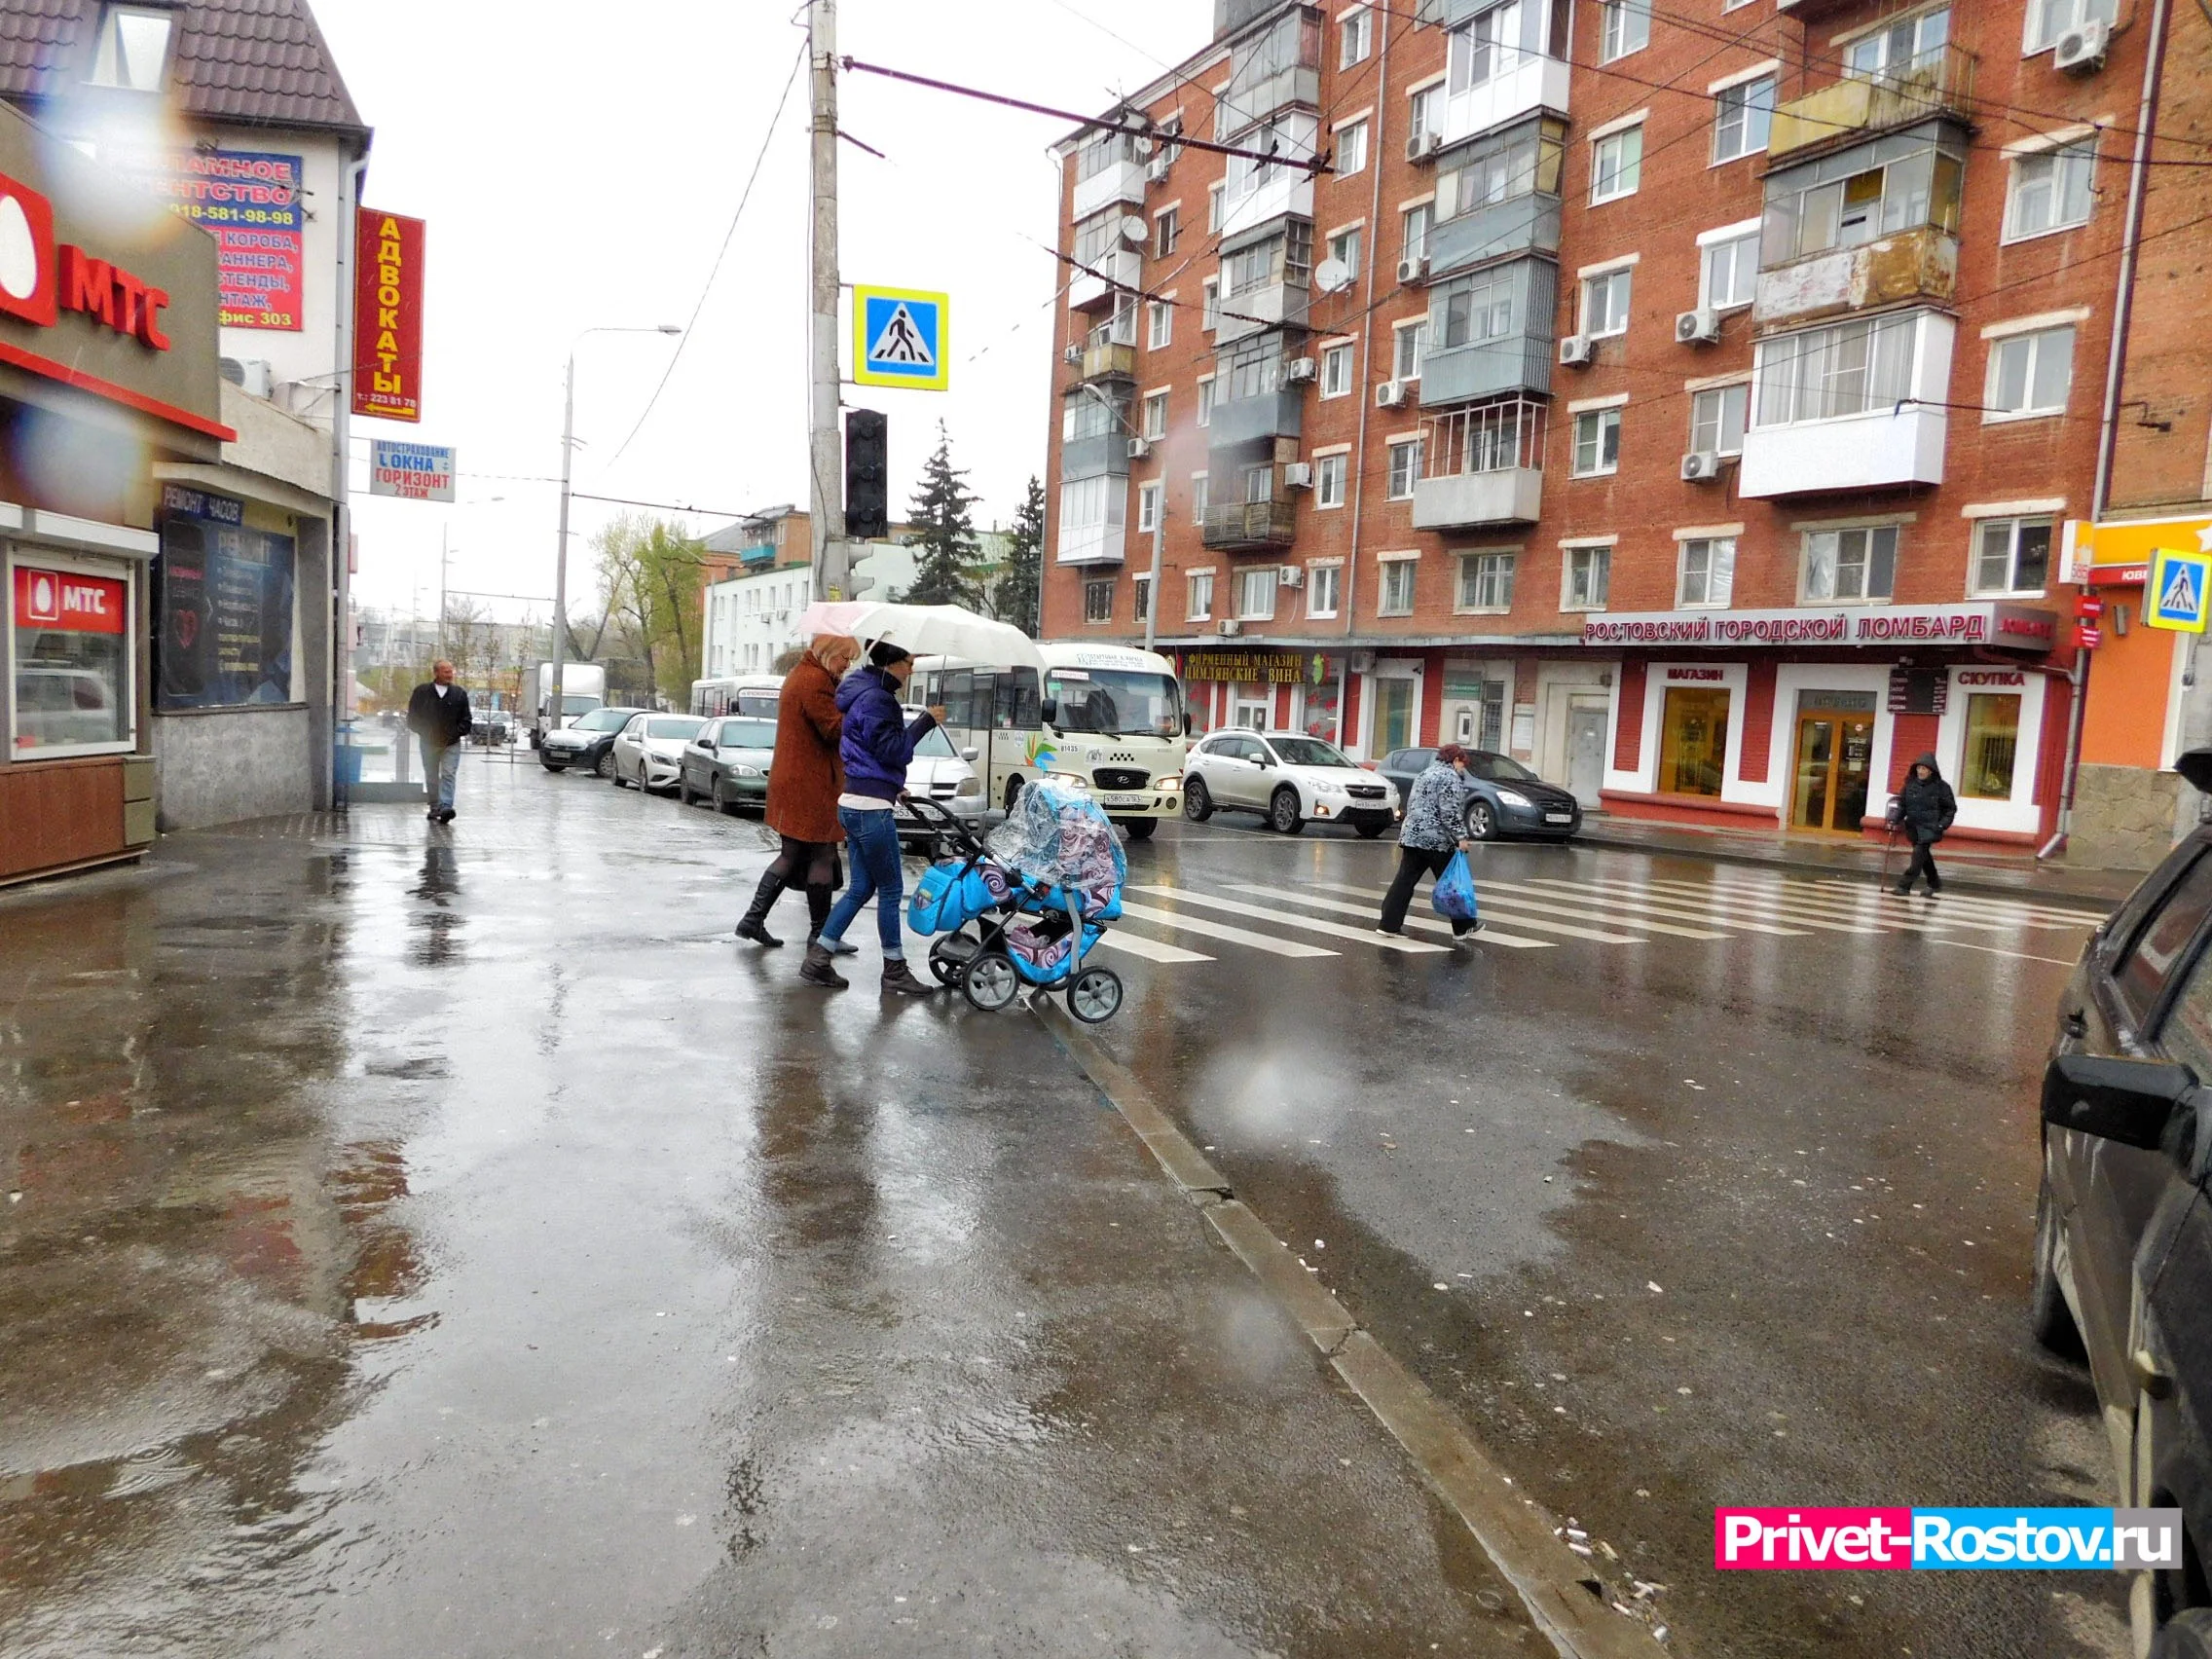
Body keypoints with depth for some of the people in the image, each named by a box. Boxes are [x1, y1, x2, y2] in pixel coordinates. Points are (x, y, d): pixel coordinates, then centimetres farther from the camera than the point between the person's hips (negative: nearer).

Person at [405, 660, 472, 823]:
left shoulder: (459, 694, 5)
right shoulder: (421, 692, 3)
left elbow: (466, 720, 7)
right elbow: (412, 718, 7)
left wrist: (455, 733, -7)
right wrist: (424, 733, -4)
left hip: (451, 743, -1)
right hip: (428, 743, 1)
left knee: (449, 775, -13)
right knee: (431, 777, 8)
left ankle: (445, 807, -22)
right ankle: (435, 808, 17)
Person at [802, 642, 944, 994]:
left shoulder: (866, 693, 17)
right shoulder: (876, 699, -15)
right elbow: (893, 750, -19)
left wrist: (892, 785, 29)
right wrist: (926, 722, -14)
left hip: (856, 803, 10)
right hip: (871, 808, -10)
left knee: (861, 888, 13)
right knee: (891, 889, 0)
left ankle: (818, 959, 14)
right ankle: (895, 971, 10)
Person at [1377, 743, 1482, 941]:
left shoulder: (1426, 772, 20)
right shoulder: (1449, 776, -7)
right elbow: (1450, 812, -17)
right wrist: (1460, 837, -16)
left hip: (1411, 835, 8)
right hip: (1437, 840, -8)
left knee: (1404, 880, 4)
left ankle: (1390, 924, -1)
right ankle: (1462, 927, 14)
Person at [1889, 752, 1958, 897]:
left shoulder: (1941, 787, -8)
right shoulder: (1910, 784, 2)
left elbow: (1951, 808, -1)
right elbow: (1902, 804, 8)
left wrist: (1943, 825, -11)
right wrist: (1895, 820, -5)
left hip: (1930, 827, -5)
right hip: (1913, 827, 5)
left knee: (1918, 854, -13)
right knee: (1924, 855, 17)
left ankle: (1905, 886, -14)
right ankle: (1935, 884, 36)